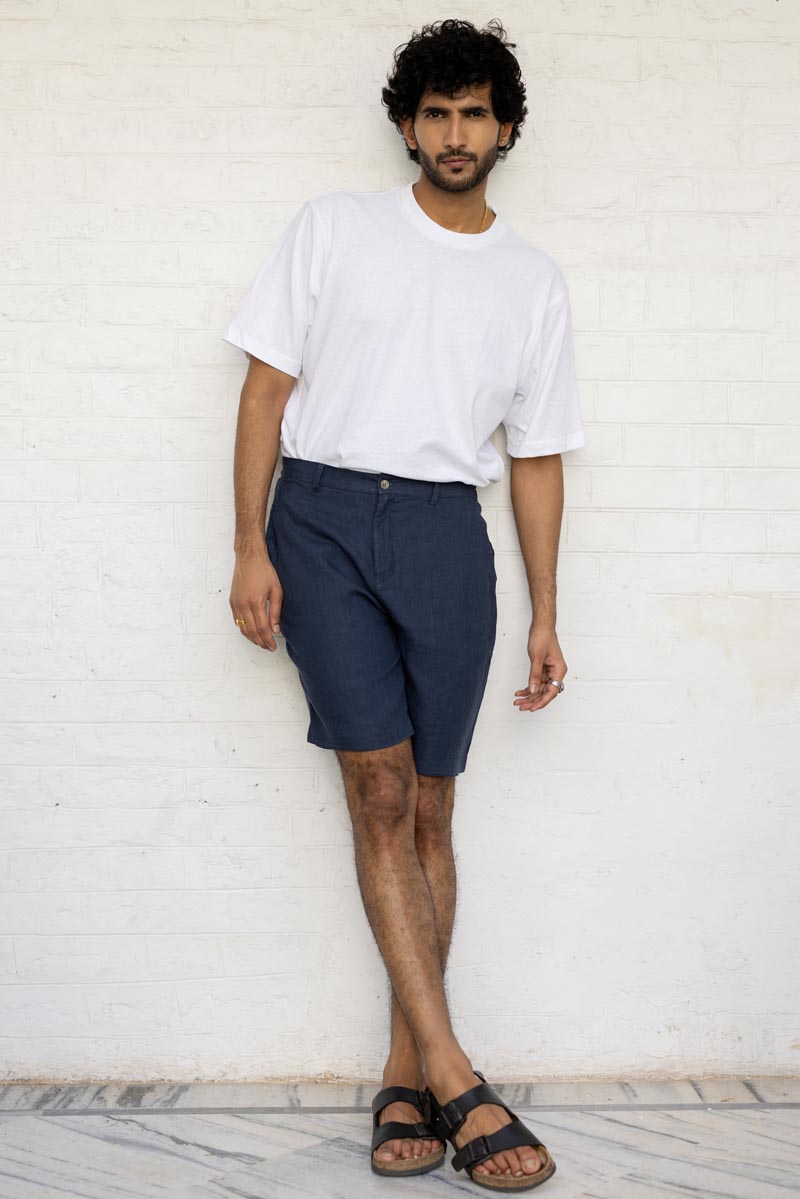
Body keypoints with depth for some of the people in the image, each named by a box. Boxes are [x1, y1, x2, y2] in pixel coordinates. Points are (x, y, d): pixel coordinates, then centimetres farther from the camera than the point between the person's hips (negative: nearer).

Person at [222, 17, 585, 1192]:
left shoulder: (534, 279, 15)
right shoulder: (332, 226, 9)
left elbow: (537, 456, 14)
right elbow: (268, 386, 5)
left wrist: (545, 614, 9)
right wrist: (250, 547, -5)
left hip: (445, 531, 2)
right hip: (322, 515, -2)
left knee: (428, 809, 1)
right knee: (381, 790, -11)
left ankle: (405, 1075, 12)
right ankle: (455, 1079, -7)